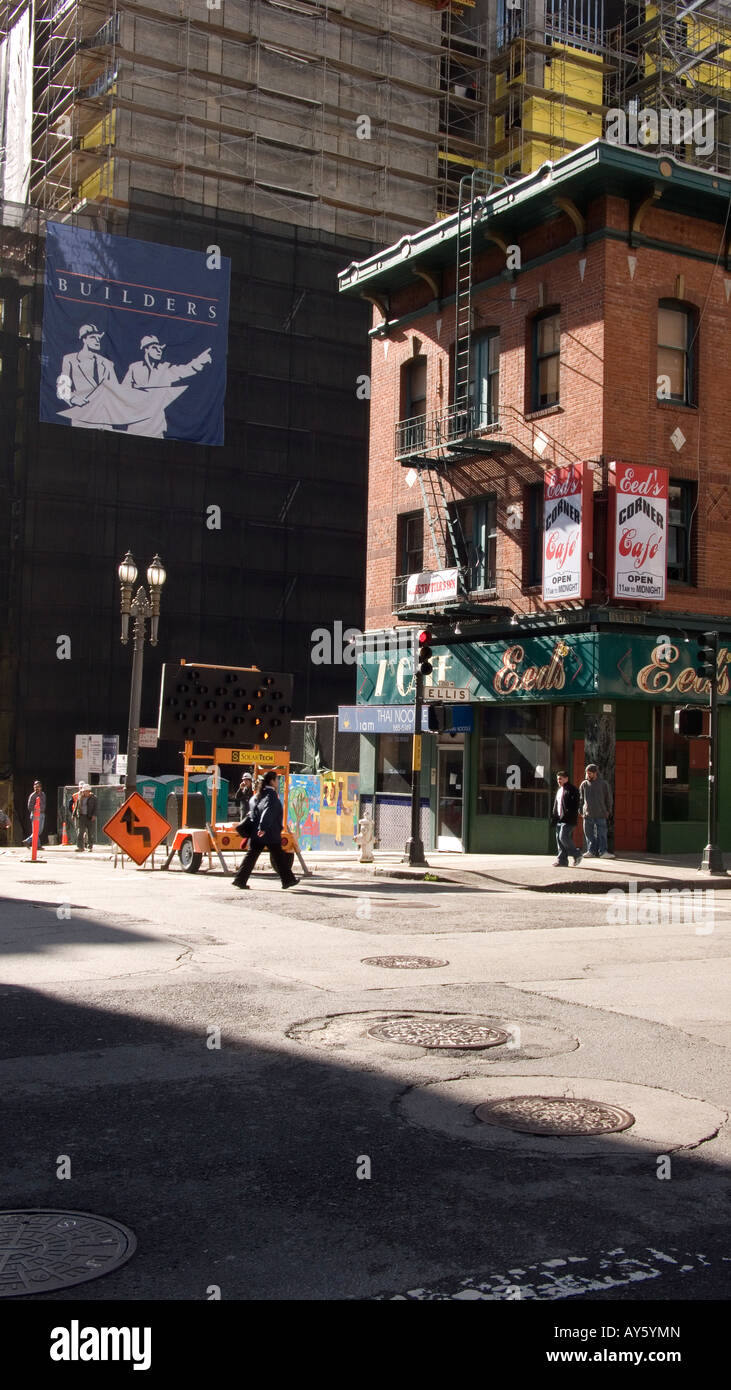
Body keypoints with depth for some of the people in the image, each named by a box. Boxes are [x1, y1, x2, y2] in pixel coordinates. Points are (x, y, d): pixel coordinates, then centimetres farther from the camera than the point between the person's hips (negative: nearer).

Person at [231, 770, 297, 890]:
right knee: (278, 856, 3)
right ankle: (288, 880, 12)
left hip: (256, 833, 7)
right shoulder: (271, 794, -11)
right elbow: (268, 811, -23)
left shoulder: (257, 796, 16)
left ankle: (240, 879, -1)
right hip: (270, 833, -7)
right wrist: (263, 827, -30)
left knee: (251, 855, 5)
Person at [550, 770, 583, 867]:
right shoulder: (559, 790, 21)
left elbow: (575, 805, -14)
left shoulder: (572, 790, -7)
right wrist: (554, 817, 18)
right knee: (559, 839, 5)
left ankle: (577, 854, -1)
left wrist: (571, 817, -21)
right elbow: (556, 805, 26)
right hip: (560, 819, 9)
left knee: (563, 837, -16)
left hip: (568, 820, -9)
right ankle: (563, 860, 8)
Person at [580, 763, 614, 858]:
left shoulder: (603, 784, 4)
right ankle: (591, 851, 8)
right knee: (589, 834, 3)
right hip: (587, 814, 2)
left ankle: (603, 852, -7)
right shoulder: (584, 784, 8)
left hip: (601, 814, -2)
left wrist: (608, 811, 6)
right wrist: (581, 811, 7)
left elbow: (608, 798, 10)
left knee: (602, 834, -6)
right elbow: (581, 799, 14)